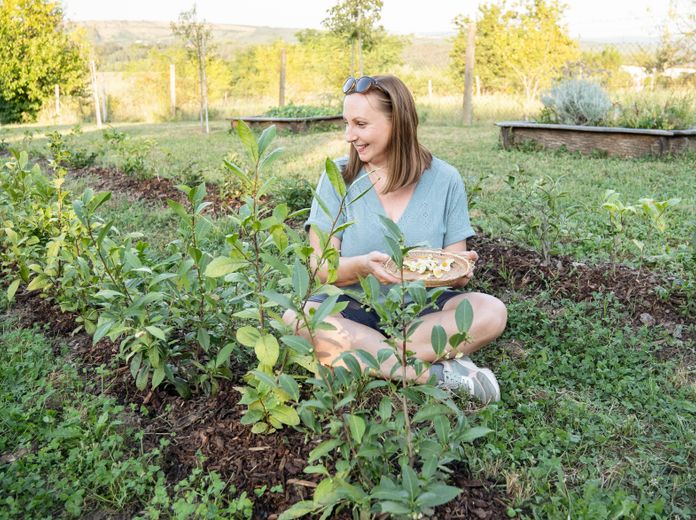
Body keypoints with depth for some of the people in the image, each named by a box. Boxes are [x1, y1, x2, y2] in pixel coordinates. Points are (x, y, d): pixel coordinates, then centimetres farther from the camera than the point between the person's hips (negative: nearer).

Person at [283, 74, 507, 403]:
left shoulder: (444, 179, -1)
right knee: (294, 320, -31)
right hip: (352, 308, 0)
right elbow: (319, 267, -9)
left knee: (491, 312, -24)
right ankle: (437, 373, -27)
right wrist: (363, 266, -30)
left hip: (421, 308, 1)